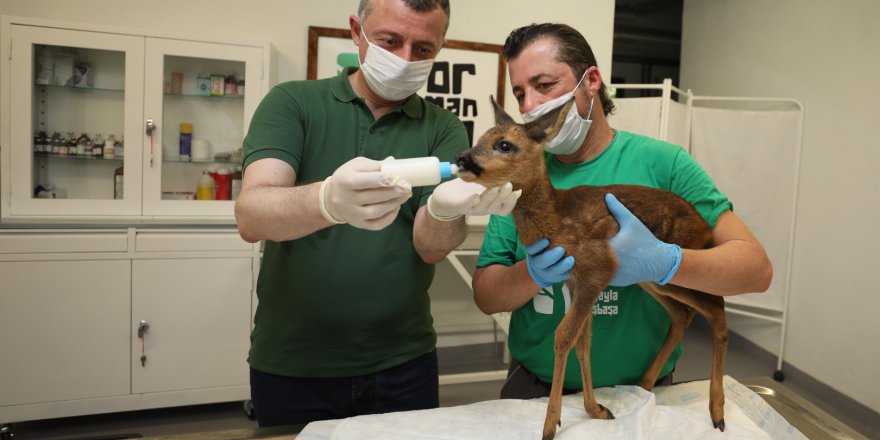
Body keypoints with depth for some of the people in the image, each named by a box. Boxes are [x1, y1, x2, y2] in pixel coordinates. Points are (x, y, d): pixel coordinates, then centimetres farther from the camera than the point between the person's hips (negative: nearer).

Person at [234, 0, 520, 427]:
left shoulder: (444, 128, -1)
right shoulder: (291, 102, -5)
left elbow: (430, 247, -12)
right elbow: (251, 215, -20)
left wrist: (444, 210, -35)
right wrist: (328, 200, -41)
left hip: (403, 364, 2)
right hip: (290, 366, -1)